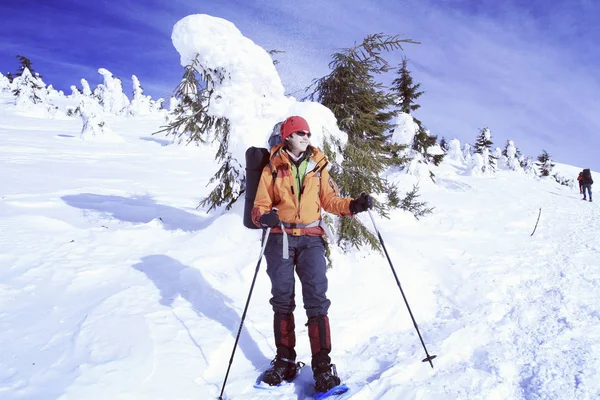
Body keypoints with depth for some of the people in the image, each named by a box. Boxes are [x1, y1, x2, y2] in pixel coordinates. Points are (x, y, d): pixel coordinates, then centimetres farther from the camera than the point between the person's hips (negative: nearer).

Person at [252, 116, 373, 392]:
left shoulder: (317, 167, 10)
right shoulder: (273, 169, 4)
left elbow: (330, 200, 9)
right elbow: (260, 206, 2)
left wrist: (353, 205, -9)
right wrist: (264, 217, -20)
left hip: (311, 239, 0)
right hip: (281, 238, 0)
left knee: (316, 299, -7)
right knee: (282, 300, 6)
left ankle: (322, 364, -1)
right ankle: (285, 361, 19)